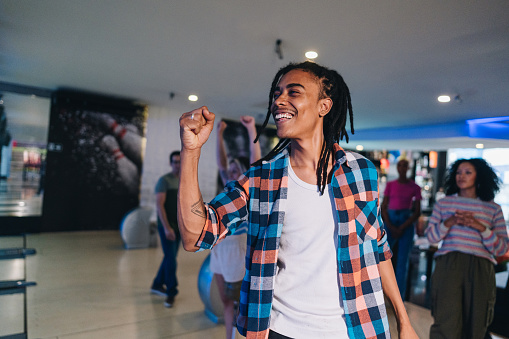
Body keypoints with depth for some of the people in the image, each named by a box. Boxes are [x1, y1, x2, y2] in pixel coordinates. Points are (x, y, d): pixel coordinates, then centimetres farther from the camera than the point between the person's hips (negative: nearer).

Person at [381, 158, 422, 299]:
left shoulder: (414, 187, 3)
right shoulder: (390, 185, 8)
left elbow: (417, 212, 0)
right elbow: (383, 207, 5)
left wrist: (402, 228, -9)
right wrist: (390, 227, -8)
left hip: (407, 223, -1)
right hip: (389, 220, 1)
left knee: (402, 262, 1)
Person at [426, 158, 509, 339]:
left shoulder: (493, 209, 12)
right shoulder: (443, 203, 13)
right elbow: (430, 236, 8)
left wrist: (482, 228, -10)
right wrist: (448, 222, -8)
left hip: (480, 268, 1)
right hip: (448, 265, -1)